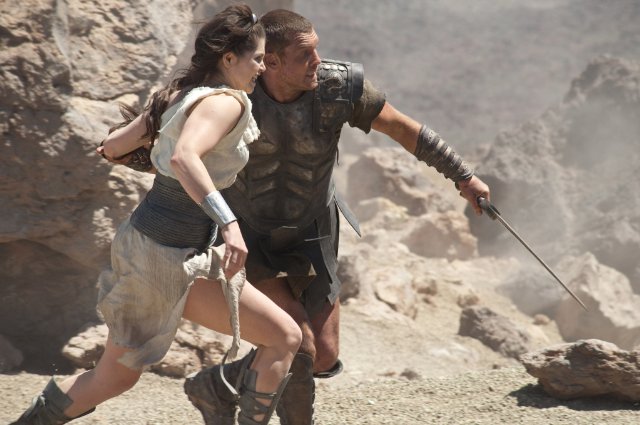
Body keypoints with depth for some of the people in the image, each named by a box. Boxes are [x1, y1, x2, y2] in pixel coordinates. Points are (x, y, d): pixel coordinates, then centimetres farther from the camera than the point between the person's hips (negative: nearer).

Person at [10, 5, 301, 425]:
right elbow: (184, 157, -35)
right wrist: (229, 222, -41)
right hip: (165, 257, -9)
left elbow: (112, 147, 19)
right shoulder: (226, 101, -15)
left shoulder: (180, 94, 10)